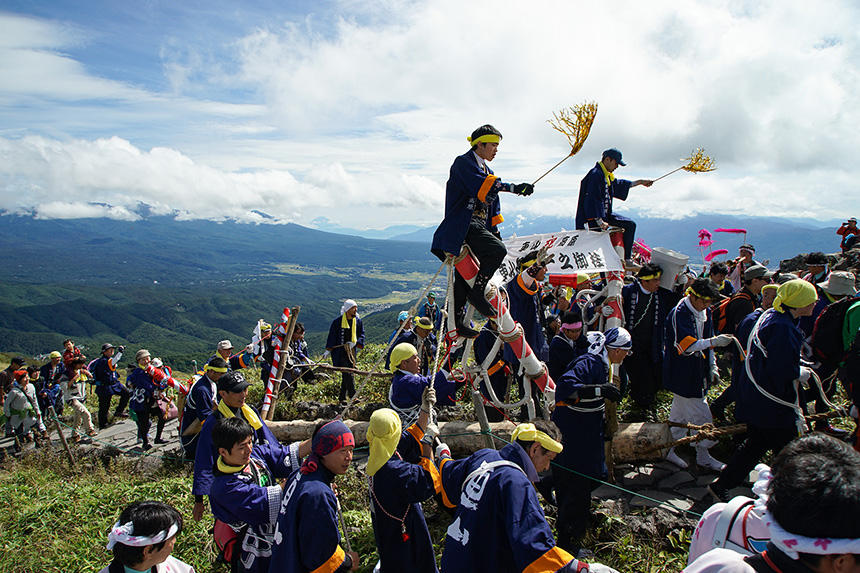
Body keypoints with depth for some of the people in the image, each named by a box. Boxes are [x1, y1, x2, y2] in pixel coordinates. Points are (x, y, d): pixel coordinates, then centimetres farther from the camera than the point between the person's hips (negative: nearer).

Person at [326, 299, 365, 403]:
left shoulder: (358, 321, 8)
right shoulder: (338, 321, -6)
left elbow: (361, 334, 14)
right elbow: (332, 336, -1)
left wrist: (356, 343, -4)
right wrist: (328, 349, -4)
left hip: (352, 351, 5)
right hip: (340, 351, -5)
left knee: (346, 375, 8)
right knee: (348, 374, -12)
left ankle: (342, 397, 17)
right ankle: (353, 396, -11)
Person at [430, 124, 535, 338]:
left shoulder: (487, 171, 24)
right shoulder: (463, 163, -4)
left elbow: (493, 208, 30)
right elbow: (482, 186, -24)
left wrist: (495, 231, 25)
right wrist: (514, 188, -29)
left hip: (478, 225, 9)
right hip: (462, 225, -9)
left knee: (464, 275, 9)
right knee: (498, 250, -26)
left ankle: (460, 322, 13)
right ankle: (477, 291, -16)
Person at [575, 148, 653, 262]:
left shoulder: (608, 176, 14)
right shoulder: (595, 174, -18)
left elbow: (618, 185, 35)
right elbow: (592, 200, -24)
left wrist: (640, 182, 37)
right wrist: (600, 221, -27)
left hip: (605, 214, 10)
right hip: (593, 217, -10)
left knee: (630, 224, 9)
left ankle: (627, 258, 12)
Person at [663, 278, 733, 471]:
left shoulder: (704, 313, 9)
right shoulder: (679, 314, -19)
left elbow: (707, 341, 18)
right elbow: (686, 345, -27)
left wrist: (712, 365, 13)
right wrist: (714, 341, -32)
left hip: (697, 372, 9)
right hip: (682, 373, -9)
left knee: (680, 412, 16)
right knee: (701, 415, -3)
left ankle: (669, 449, 27)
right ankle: (703, 456, 13)